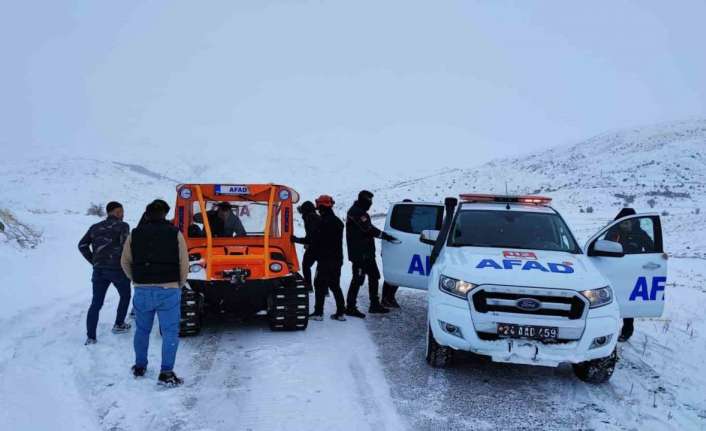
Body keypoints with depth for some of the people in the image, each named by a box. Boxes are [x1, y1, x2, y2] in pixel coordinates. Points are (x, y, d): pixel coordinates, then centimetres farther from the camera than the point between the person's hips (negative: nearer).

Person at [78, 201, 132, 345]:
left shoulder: (95, 227, 15)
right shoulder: (122, 225, 0)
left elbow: (82, 245, 9)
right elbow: (126, 246, -12)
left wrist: (94, 261, 13)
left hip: (99, 270, 4)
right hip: (117, 269, -4)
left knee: (96, 303, 6)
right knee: (125, 296, 21)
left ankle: (90, 336, 0)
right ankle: (119, 325, 25)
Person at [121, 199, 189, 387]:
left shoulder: (135, 235, 5)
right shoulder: (175, 234, -3)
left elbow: (125, 262, 9)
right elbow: (184, 263, -5)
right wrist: (179, 284, 9)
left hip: (142, 291, 3)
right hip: (168, 290, -3)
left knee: (142, 330, 20)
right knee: (170, 332, 3)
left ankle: (139, 367, 31)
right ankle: (166, 373, 0)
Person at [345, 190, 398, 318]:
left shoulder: (359, 212, 20)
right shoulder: (356, 212, -14)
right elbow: (368, 229, -20)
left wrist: (384, 235, 8)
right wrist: (385, 236, -15)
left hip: (366, 252, 11)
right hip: (359, 253, -11)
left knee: (374, 276, 15)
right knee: (358, 279, -8)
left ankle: (375, 305, 23)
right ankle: (350, 307, -3)